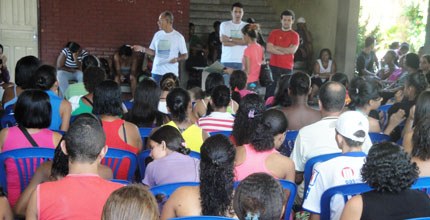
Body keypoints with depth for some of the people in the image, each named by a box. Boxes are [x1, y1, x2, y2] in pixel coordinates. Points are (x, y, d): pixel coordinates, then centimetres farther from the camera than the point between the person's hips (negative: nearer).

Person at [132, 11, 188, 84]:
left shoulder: (178, 37, -4)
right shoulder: (157, 34, 8)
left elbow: (185, 55, -1)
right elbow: (153, 52, 14)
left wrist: (177, 59, -19)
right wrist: (142, 49, 0)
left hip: (171, 73, -4)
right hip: (157, 72, 4)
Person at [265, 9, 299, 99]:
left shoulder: (295, 35, 5)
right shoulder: (274, 33, 7)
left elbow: (292, 50, -10)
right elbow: (269, 49, -5)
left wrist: (276, 47, -4)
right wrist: (286, 51, -8)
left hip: (287, 68, -1)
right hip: (274, 66, 1)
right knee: (270, 89, -1)